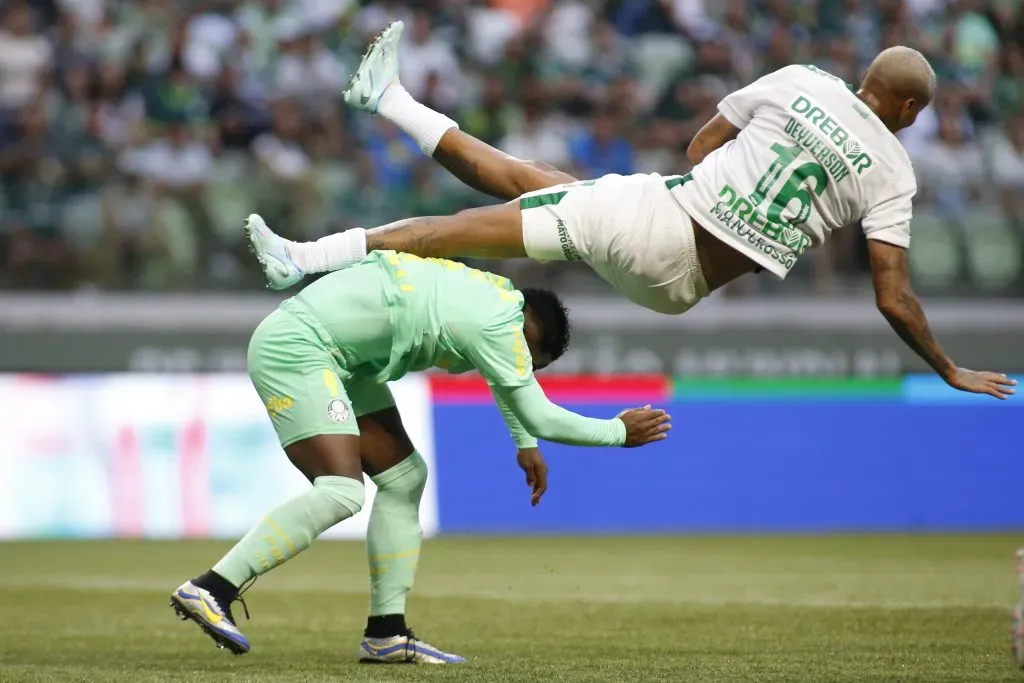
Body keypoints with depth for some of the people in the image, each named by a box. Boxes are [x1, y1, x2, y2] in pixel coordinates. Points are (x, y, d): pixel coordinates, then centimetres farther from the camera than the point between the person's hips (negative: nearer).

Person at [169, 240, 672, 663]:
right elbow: (538, 415, -12)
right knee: (342, 493, -23)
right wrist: (619, 431, 0)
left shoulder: (493, 293, 12)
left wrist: (525, 446, 39)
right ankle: (211, 591, -25)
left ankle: (385, 634, 9)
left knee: (403, 479, 10)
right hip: (295, 349, -11)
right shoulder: (498, 323, -17)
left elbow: (500, 375, 35)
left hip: (337, 359, 11)